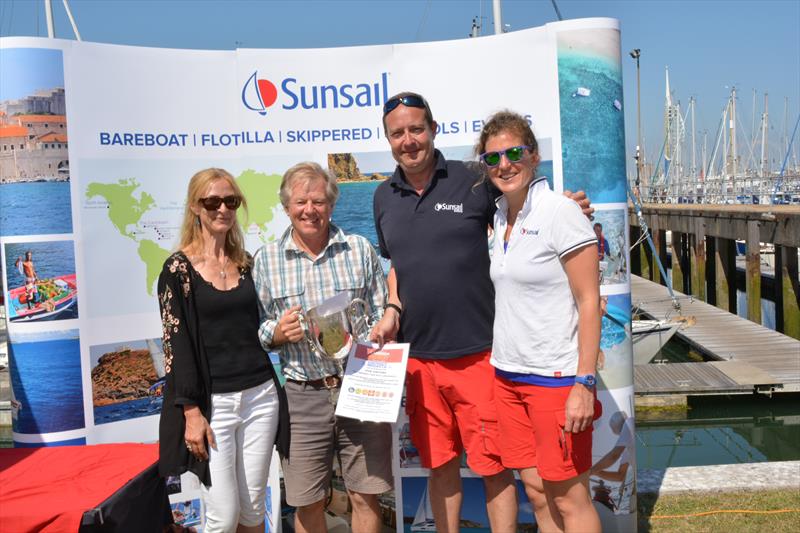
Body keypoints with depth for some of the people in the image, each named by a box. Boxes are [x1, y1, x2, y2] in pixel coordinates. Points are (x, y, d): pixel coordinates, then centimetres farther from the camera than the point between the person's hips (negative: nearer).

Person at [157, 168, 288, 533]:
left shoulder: (247, 263, 11)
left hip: (260, 396, 5)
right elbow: (176, 344, -8)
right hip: (211, 402, -4)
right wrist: (191, 411, -13)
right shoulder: (179, 268, -4)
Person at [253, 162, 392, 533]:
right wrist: (278, 332, -13)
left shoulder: (360, 249, 5)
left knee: (366, 496, 8)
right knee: (307, 503, 8)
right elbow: (256, 331, 8)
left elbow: (382, 317, 7)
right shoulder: (266, 259, 4)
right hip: (303, 394, 0)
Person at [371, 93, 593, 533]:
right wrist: (393, 310, 2)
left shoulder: (472, 181, -6)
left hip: (478, 354, -4)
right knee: (439, 465, 17)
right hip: (418, 358, 4)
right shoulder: (384, 198, 8)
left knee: (492, 465, 6)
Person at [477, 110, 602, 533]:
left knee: (568, 497, 3)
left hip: (555, 376, -7)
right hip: (507, 374, 7)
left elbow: (589, 301, -14)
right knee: (535, 491, 14)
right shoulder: (499, 216, 9)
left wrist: (584, 383, -19)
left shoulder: (560, 213, -12)